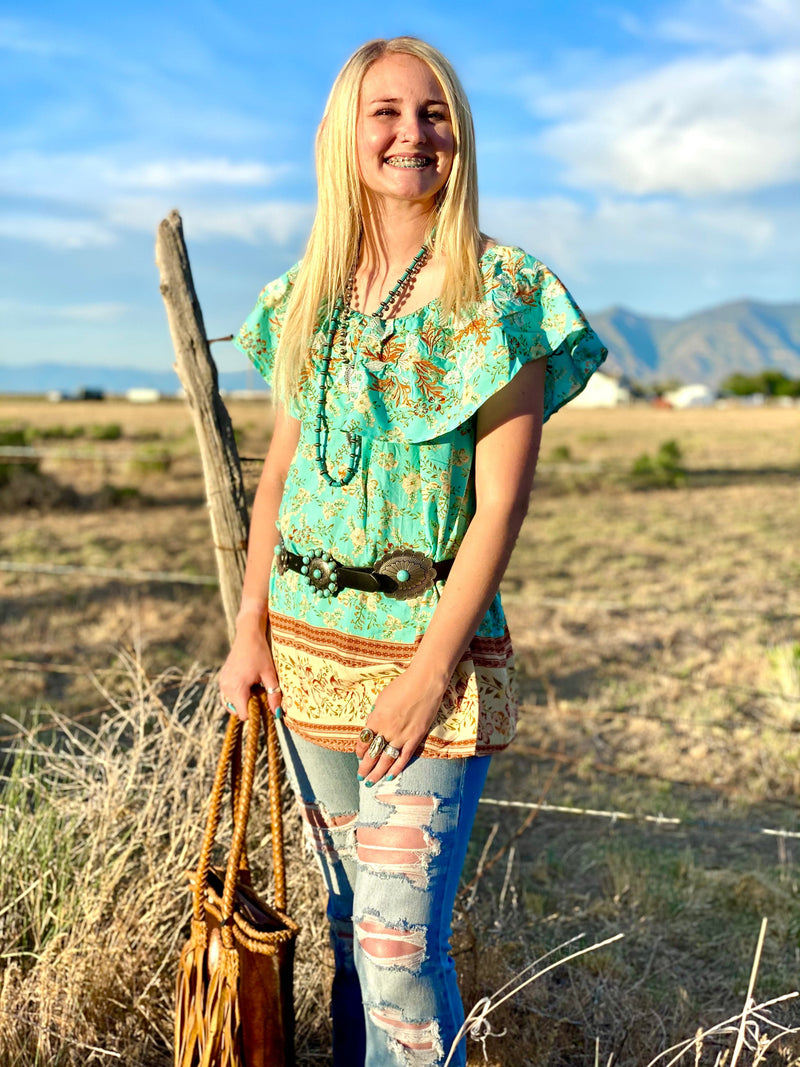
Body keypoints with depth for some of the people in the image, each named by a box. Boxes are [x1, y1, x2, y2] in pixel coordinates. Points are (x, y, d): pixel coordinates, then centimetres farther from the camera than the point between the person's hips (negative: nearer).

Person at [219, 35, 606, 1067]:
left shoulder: (504, 294, -7)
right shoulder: (308, 296, 8)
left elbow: (502, 500, -11)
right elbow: (279, 472, 11)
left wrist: (432, 669, -14)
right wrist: (251, 629, 5)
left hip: (432, 643, -5)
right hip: (309, 644, 5)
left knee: (401, 945, -6)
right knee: (349, 920, 17)